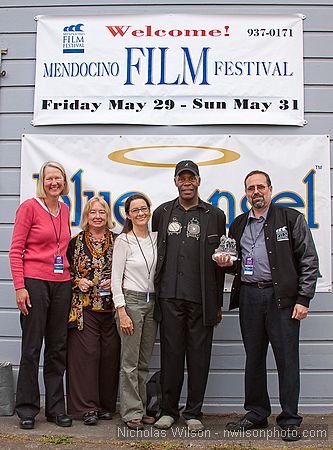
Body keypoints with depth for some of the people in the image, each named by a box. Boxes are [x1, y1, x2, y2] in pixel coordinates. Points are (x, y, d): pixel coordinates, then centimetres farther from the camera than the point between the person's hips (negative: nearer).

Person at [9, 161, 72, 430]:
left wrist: (71, 276, 12)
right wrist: (20, 286, -13)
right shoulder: (30, 207, -5)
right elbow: (15, 250, -7)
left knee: (58, 347, 10)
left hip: (61, 284, 6)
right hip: (35, 282, -5)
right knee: (32, 347, 2)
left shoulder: (64, 210, 11)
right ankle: (27, 409, 16)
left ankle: (56, 407, 21)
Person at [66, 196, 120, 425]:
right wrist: (77, 282, -5)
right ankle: (87, 407, 2)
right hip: (84, 308, -1)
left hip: (111, 308, 1)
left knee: (110, 354, 1)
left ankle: (106, 405, 14)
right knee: (87, 353, -6)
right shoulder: (76, 242, 8)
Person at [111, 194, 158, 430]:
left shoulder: (156, 238, 7)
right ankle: (132, 412, 9)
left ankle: (142, 409, 21)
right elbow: (116, 279, -8)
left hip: (152, 302, 5)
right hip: (131, 300, -5)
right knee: (130, 362, -1)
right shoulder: (124, 241, -6)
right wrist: (122, 313, -14)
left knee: (144, 362, 11)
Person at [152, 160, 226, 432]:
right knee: (171, 353, 5)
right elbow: (155, 252, 15)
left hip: (201, 297, -1)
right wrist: (156, 289, 9)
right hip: (170, 296, 1)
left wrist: (218, 303, 6)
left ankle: (193, 413, 18)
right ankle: (169, 410, 19)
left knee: (199, 355, 4)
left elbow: (219, 262, 8)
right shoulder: (162, 213, 12)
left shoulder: (215, 215, 7)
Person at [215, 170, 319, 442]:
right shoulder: (239, 224, 16)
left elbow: (308, 261, -3)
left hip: (282, 297, -4)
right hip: (249, 296, 5)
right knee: (253, 358, 11)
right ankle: (257, 414, 25)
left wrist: (303, 299, -9)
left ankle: (289, 420, 12)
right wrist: (227, 263, 0)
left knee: (287, 359, -1)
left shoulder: (291, 218, 2)